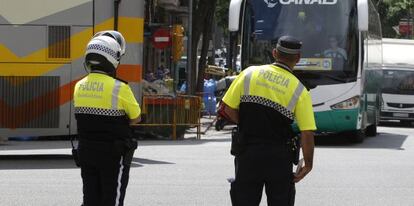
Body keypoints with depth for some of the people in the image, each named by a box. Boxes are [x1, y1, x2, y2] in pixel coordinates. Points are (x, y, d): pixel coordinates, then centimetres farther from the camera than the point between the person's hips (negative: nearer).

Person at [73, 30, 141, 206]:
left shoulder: (79, 86, 2)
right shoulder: (119, 88, -16)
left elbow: (87, 116, 10)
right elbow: (136, 118, -5)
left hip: (85, 150, 6)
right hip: (113, 153, -6)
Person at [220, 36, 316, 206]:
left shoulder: (249, 74, -1)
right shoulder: (299, 91, -5)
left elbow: (229, 109, 0)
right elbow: (307, 133, -9)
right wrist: (308, 164, 1)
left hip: (247, 155, 2)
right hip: (279, 158, -1)